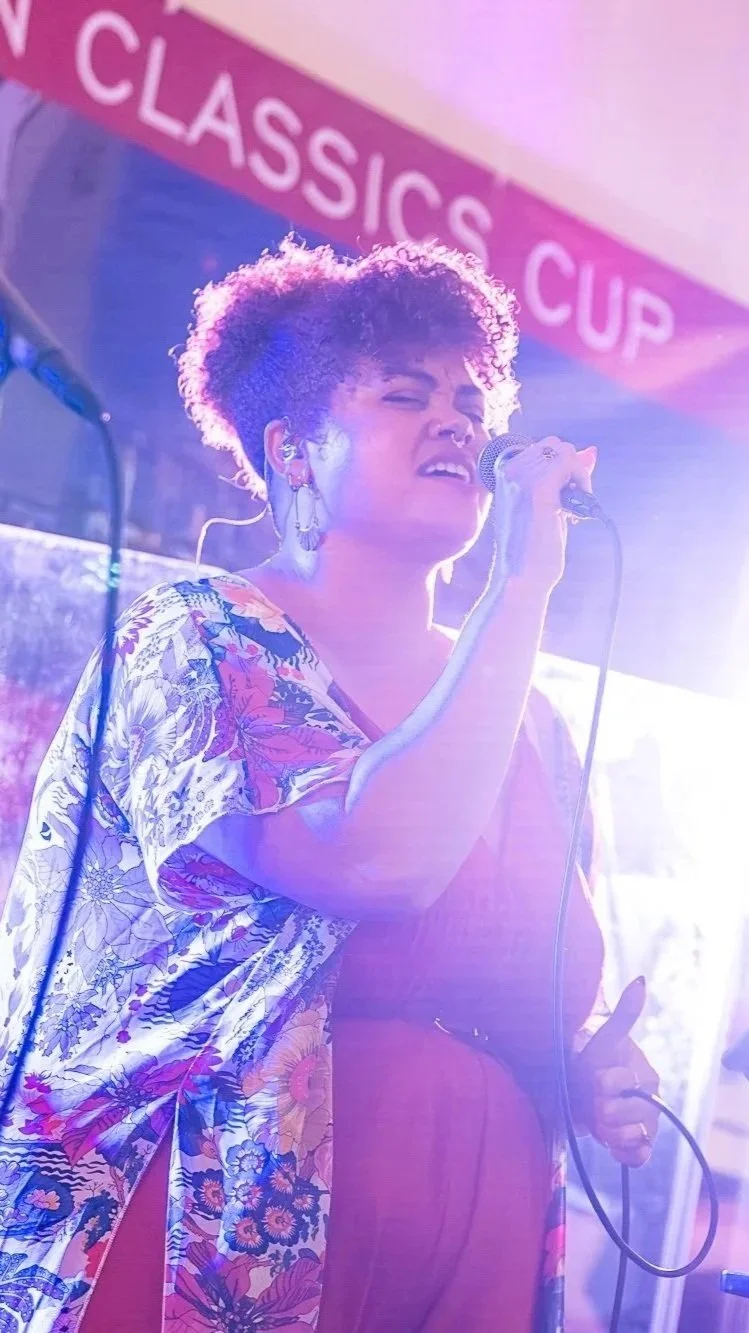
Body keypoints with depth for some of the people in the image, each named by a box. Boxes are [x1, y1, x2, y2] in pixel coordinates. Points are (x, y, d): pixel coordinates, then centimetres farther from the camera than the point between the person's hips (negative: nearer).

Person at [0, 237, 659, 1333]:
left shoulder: (531, 724, 7)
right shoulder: (194, 641, -9)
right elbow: (374, 865, -27)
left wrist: (597, 1071, -4)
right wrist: (523, 586, -18)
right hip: (222, 1238, -5)